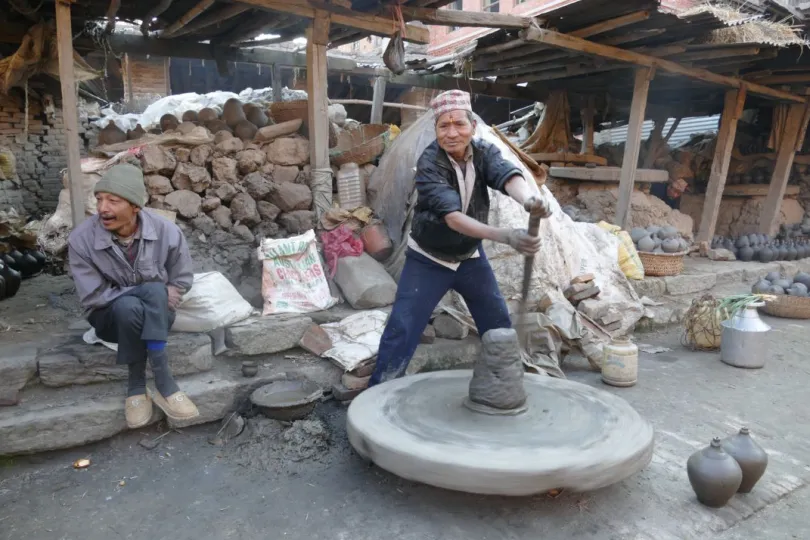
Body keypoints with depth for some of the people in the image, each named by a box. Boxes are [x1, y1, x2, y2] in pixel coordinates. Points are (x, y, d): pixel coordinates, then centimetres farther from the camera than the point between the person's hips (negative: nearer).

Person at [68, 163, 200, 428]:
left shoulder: (166, 231, -15)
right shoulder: (81, 239, -17)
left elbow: (182, 280, -2)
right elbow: (93, 297, -14)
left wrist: (158, 297, -19)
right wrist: (143, 292, -22)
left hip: (157, 315, 1)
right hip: (111, 317, -1)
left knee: (155, 292, -35)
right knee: (128, 307, -36)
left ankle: (138, 386, -29)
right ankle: (163, 382, -21)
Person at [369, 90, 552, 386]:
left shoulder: (484, 151, -12)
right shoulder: (429, 163, -25)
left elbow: (508, 175, -33)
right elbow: (452, 216, -37)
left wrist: (529, 198, -58)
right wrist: (505, 236, -51)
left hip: (471, 257, 4)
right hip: (428, 260, -4)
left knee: (501, 328, 12)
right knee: (401, 330, -7)